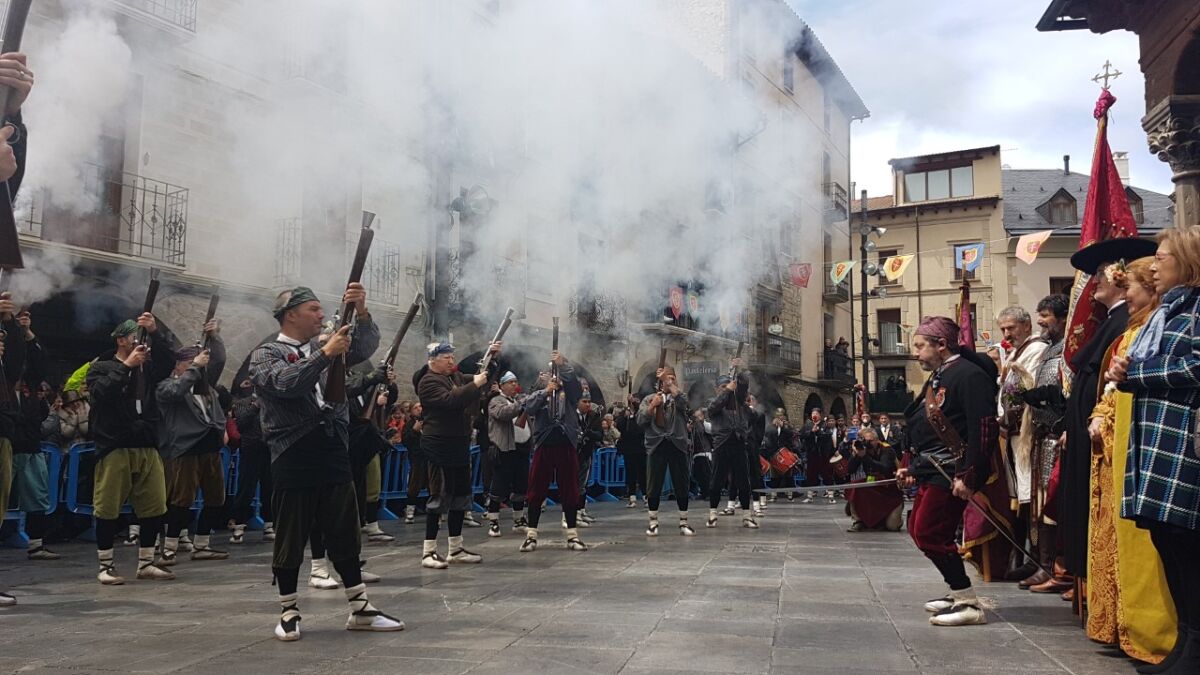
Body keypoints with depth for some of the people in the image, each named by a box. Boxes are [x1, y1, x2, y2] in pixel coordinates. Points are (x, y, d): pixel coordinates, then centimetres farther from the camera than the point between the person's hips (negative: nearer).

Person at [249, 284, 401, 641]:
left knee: (345, 536, 10)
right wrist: (326, 354, -24)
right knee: (290, 541, 4)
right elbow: (286, 383, -21)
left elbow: (367, 345, 2)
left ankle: (360, 610, 17)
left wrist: (361, 311, -14)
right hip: (293, 463, -5)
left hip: (335, 458, 5)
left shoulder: (326, 348, 15)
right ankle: (289, 612, 18)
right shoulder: (265, 354, -1)